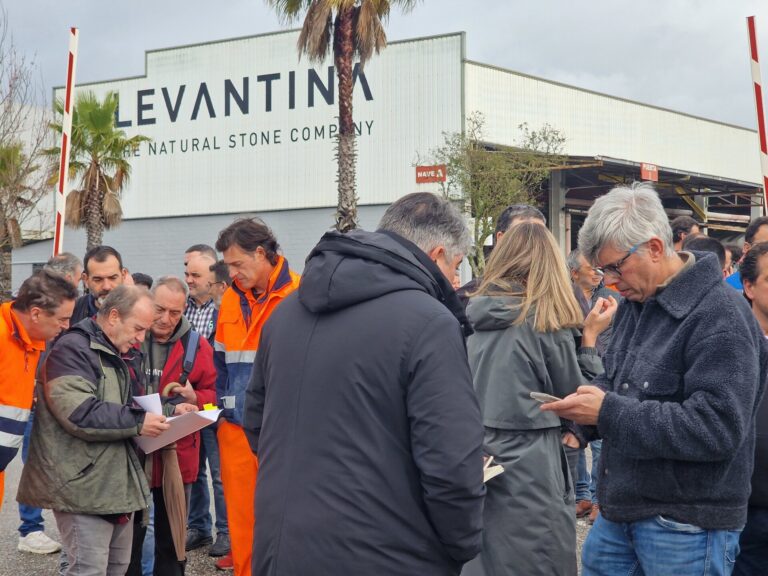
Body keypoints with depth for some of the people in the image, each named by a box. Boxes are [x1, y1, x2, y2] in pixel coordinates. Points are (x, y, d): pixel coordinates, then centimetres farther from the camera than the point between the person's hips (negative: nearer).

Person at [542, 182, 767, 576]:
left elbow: (717, 429, -26)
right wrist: (585, 410, -3)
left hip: (686, 525, -8)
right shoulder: (636, 301, 9)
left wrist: (608, 413, -26)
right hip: (621, 506, 8)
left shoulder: (720, 318, -19)